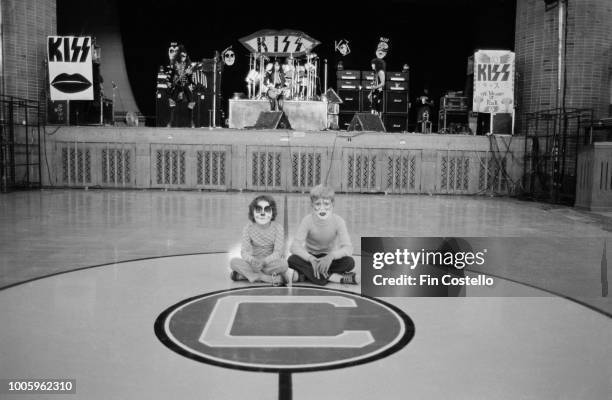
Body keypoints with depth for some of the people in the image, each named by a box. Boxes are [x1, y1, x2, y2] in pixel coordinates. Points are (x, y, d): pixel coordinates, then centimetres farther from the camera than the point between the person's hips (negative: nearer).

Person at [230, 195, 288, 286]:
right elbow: (244, 252, -12)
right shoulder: (248, 228, -5)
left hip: (272, 264, -1)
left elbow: (278, 252, -16)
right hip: (255, 263, 1)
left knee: (283, 263, -34)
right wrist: (253, 261, -36)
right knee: (234, 261, -25)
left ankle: (245, 274, -23)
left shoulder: (277, 227, -9)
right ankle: (269, 278, -28)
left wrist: (264, 261, -35)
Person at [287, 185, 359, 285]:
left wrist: (331, 256, -42)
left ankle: (303, 276, -27)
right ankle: (334, 277, -30)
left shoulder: (338, 221, -15)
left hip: (329, 259, 1)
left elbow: (348, 248, -22)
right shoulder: (308, 220, -16)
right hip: (310, 258, 0)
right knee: (292, 260, -30)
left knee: (350, 262, -28)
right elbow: (295, 246, -23)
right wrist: (311, 258, -42)